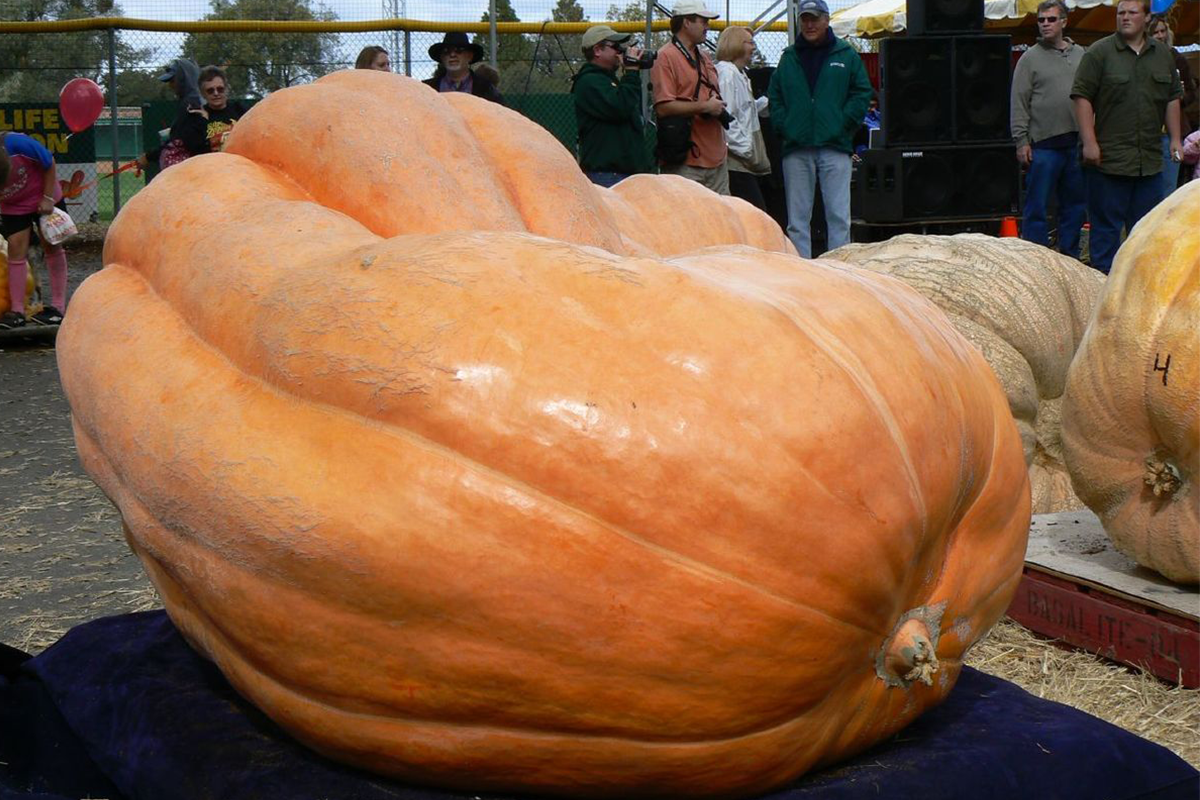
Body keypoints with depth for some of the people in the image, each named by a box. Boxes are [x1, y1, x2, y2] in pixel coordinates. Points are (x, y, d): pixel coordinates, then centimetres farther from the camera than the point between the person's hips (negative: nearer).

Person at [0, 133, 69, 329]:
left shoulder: (19, 144, -35)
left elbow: (50, 164, -18)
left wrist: (47, 198, -17)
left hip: (43, 198, -1)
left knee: (52, 247, 2)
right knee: (16, 249, -9)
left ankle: (58, 307, 7)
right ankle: (17, 311, -6)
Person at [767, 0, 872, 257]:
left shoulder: (846, 55, 6)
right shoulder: (789, 57, 13)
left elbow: (863, 93, 5)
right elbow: (774, 96, 14)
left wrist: (843, 124, -6)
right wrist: (783, 126, 0)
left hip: (835, 147, -2)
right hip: (796, 149, 2)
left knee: (838, 216, -4)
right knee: (797, 218, 4)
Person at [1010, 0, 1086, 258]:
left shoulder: (1080, 55, 11)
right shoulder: (1030, 58, 0)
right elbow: (1019, 103, -3)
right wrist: (1021, 141, -9)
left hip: (1077, 143, 4)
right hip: (1043, 144, -4)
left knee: (1074, 204, 10)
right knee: (1036, 208, -2)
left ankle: (1069, 259, 19)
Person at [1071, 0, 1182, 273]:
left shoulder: (1163, 54, 13)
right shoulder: (1099, 53, -4)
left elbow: (1172, 99, 19)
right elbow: (1082, 97, -8)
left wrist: (1175, 139, 13)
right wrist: (1089, 143, -14)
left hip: (1150, 158, 5)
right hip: (1108, 158, -5)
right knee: (1106, 225, 0)